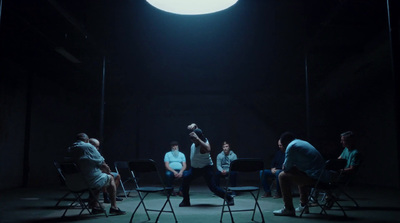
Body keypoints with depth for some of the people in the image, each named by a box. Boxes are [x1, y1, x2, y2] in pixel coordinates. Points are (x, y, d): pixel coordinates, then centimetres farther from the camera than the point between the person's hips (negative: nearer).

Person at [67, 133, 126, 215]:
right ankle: (114, 207, 18)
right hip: (92, 181, -7)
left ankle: (95, 206, 33)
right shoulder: (88, 146, -12)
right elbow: (101, 161, -7)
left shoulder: (70, 149, 6)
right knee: (110, 178, 20)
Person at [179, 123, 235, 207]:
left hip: (206, 168, -7)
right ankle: (186, 201, -1)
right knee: (185, 178, -14)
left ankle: (229, 198, 10)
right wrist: (192, 126, -20)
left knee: (213, 187, -10)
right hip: (194, 168, 7)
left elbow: (208, 149, -54)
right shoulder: (196, 140, -5)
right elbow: (195, 125, 6)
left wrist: (197, 138, -55)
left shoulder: (205, 144, -27)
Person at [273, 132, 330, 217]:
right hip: (324, 175, 10)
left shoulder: (291, 146, -7)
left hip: (314, 177, -10)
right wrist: (287, 166, 26)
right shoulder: (303, 142, 23)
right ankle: (303, 205, 38)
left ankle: (288, 209, 2)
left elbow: (286, 167, -6)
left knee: (283, 176, -2)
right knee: (301, 175, 37)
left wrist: (285, 166, 16)